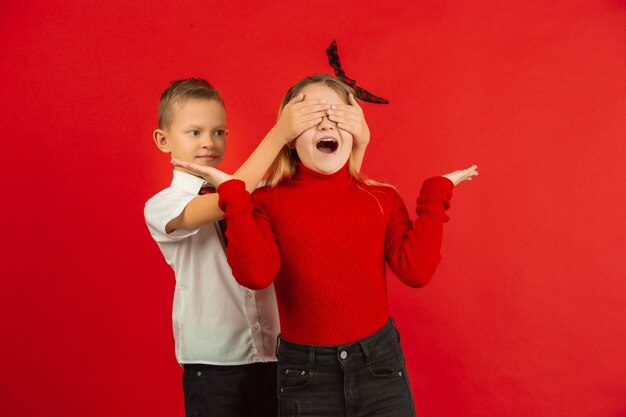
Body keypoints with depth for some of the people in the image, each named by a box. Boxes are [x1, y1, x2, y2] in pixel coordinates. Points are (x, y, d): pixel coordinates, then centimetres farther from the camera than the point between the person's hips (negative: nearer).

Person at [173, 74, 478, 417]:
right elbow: (255, 274, -19)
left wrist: (435, 195, -5)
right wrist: (232, 193, -17)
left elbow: (416, 270, -8)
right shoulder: (270, 202, -4)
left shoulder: (383, 199, 2)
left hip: (379, 364, 2)